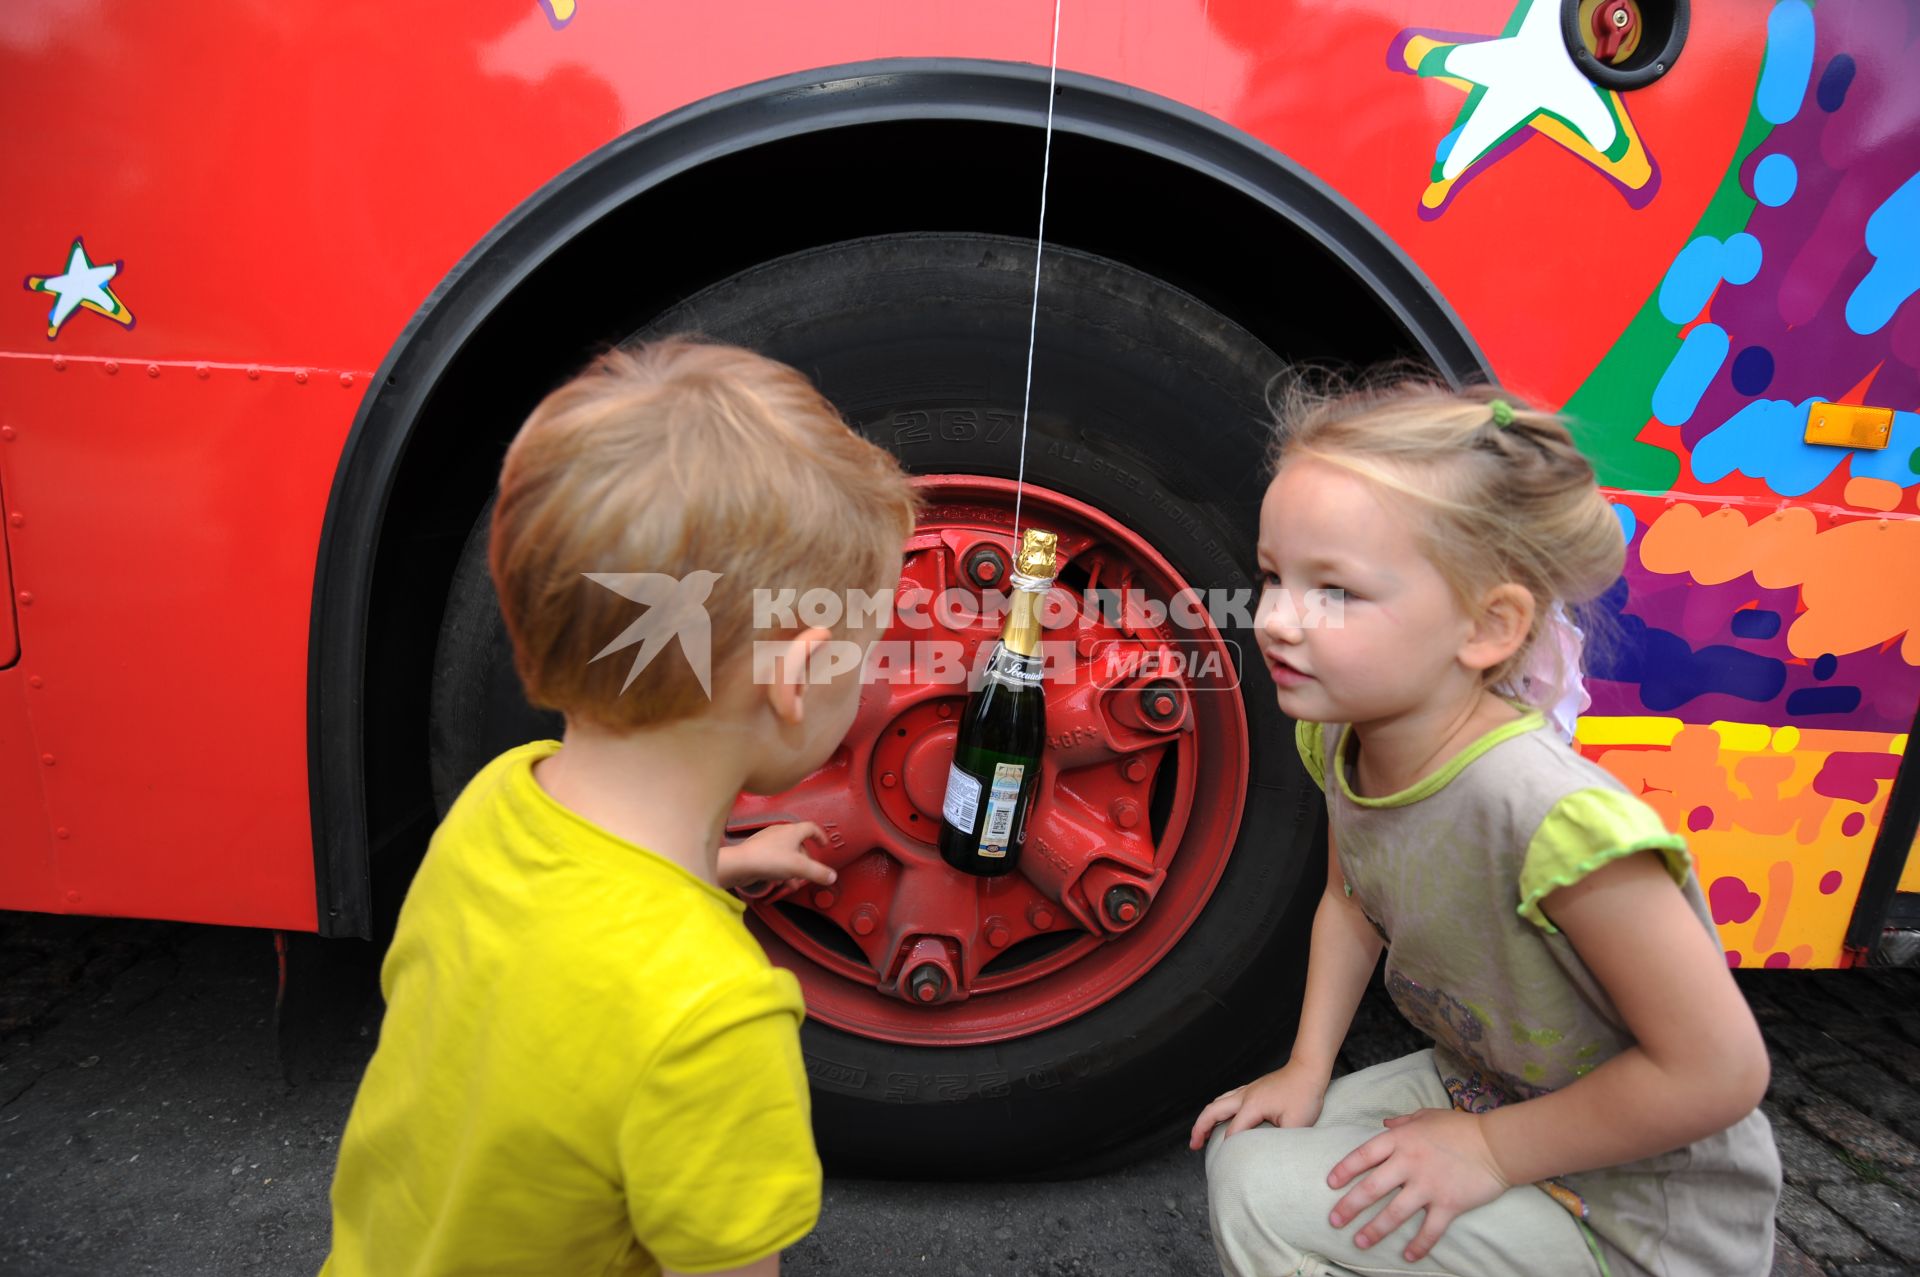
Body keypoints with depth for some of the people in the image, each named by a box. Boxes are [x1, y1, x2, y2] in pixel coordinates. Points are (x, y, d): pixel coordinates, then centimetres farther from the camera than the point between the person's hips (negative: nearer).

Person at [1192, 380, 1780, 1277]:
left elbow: (1717, 1071, -25)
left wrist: (1488, 1152, -17)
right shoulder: (1341, 737, -13)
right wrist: (1306, 1069, 0)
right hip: (1479, 1089, 7)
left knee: (1268, 1200, -18)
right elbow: (1351, 900, 6)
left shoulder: (1549, 815, -35)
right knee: (1244, 1151, 2)